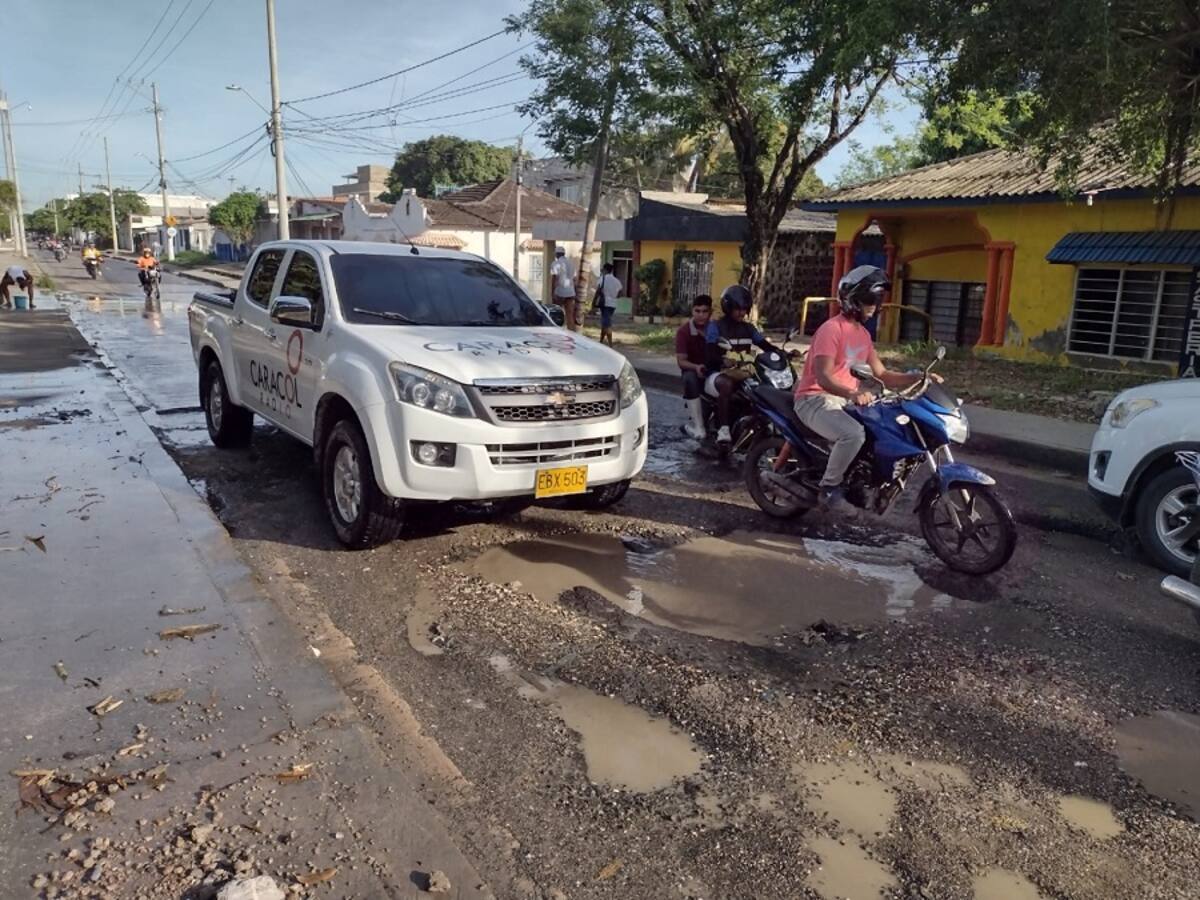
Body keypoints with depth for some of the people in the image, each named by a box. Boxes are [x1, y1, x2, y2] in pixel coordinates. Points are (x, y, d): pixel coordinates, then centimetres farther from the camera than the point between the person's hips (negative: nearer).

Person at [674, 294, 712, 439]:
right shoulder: (684, 331, -9)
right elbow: (681, 361, -14)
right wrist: (696, 367, -33)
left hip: (713, 369, 3)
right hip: (692, 369, -3)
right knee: (690, 378, -38)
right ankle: (698, 426, -36)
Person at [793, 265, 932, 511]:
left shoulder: (863, 333, 13)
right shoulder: (831, 329, -16)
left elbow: (882, 374, 11)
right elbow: (823, 377, -27)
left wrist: (917, 378, -3)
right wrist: (853, 393, -44)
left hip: (846, 399, 10)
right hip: (816, 400, -9)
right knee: (854, 434, -34)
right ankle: (829, 486, -13)